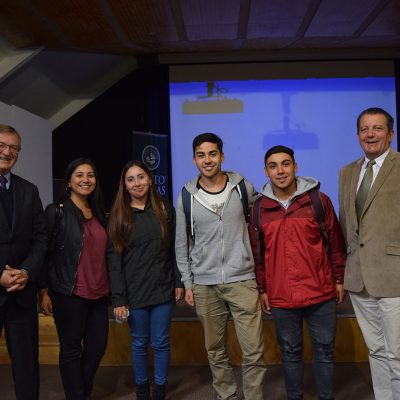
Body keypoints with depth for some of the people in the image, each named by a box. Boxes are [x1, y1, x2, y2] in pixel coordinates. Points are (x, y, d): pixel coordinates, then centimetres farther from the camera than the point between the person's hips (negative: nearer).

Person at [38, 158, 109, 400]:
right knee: (71, 348, 6)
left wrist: (109, 288, 15)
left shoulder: (99, 213, 11)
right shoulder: (56, 211, -5)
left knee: (98, 346, 12)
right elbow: (44, 253, -7)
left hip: (98, 293, 6)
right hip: (69, 294, -5)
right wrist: (43, 291, -10)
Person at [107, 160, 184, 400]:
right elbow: (114, 259, -5)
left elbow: (174, 249, 6)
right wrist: (118, 299, -10)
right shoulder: (119, 215, -2)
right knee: (140, 343, 11)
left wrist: (179, 282, 0)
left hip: (163, 289, 1)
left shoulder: (165, 209, 2)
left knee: (161, 342, 8)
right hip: (134, 291, -1)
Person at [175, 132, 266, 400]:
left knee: (254, 351, 0)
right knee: (216, 351, 12)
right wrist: (187, 283, 4)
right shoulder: (186, 197, 1)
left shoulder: (243, 187, -1)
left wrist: (260, 269, 5)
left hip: (242, 281, -1)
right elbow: (182, 244, 7)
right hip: (205, 285, 1)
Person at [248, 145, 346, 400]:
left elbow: (335, 243, 2)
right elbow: (257, 253, 6)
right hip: (280, 297, 1)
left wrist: (340, 279, 4)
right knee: (290, 352, 13)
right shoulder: (259, 209, 1)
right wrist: (262, 289, 7)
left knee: (324, 350, 11)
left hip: (321, 293, -1)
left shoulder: (319, 200, -3)